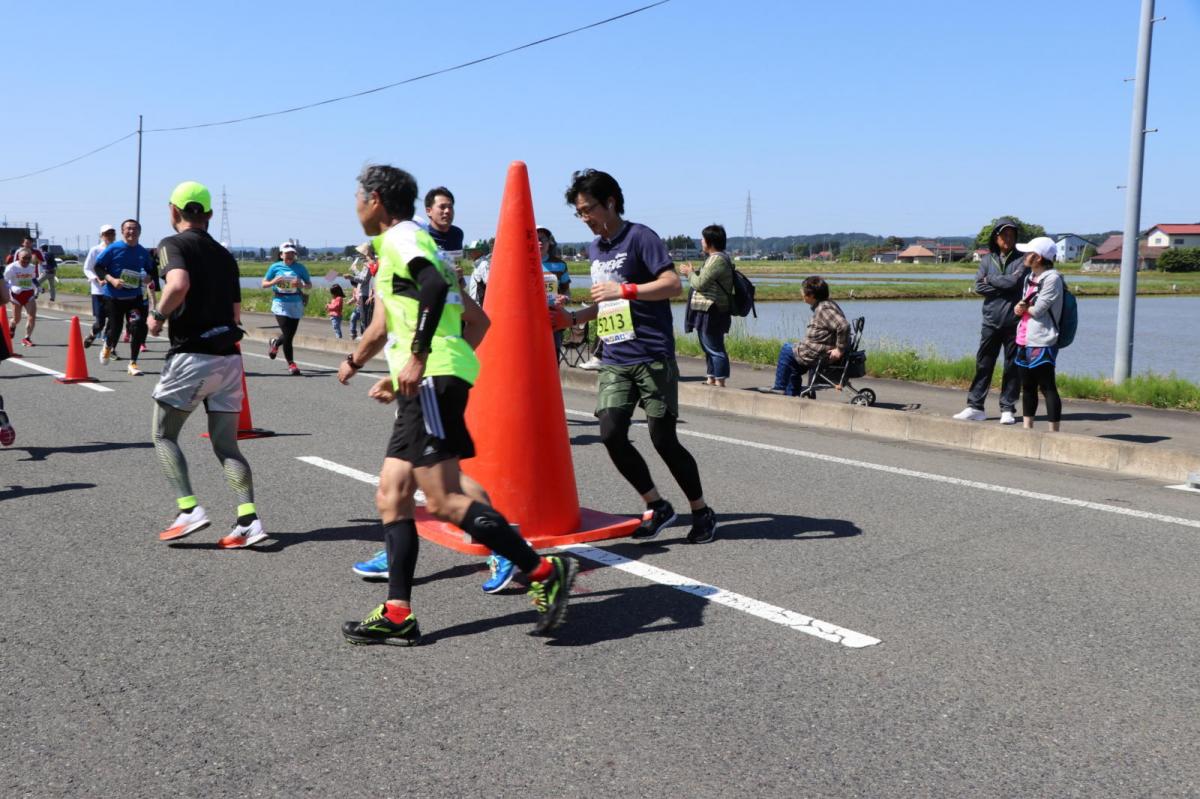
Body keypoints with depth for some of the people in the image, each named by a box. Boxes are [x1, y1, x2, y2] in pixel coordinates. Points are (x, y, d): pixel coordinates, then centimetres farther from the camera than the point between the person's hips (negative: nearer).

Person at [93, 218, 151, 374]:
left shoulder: (143, 253, 4)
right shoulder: (113, 249, -6)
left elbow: (149, 272, 19)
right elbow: (98, 267, -3)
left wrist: (147, 278, -3)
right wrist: (111, 279, -18)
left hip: (134, 296, 2)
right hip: (114, 296, -2)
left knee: (139, 326, -15)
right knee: (115, 328, 4)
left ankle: (133, 363, -3)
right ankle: (107, 346, 43)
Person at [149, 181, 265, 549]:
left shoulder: (173, 244, -3)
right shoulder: (225, 255, 16)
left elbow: (179, 284, -24)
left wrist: (158, 315, -9)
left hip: (191, 356, -6)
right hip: (229, 356, 6)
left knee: (163, 436, 10)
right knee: (226, 445, 8)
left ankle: (189, 509, -4)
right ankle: (248, 520, -5)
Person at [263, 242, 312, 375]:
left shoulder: (300, 267, 5)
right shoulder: (275, 267, 3)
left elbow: (309, 284, 10)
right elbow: (264, 284, 9)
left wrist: (301, 285, -12)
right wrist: (274, 282, -12)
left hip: (296, 304, 2)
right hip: (280, 304, -2)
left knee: (290, 334, 9)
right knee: (287, 334, -11)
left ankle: (275, 343, 43)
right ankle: (291, 363, 0)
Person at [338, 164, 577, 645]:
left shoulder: (400, 236, -2)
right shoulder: (412, 240, 28)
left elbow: (434, 284, -24)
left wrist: (418, 357, -27)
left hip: (433, 377, -10)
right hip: (426, 384, 10)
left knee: (444, 502, -15)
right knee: (391, 496, 8)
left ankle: (544, 572, -11)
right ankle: (398, 614, 9)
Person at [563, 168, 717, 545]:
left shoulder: (639, 237, -6)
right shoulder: (594, 249, 17)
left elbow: (673, 284, -16)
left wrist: (623, 290, -21)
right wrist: (575, 317, 14)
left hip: (652, 357, -7)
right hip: (614, 360, 7)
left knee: (663, 439, -3)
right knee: (611, 434, -6)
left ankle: (702, 511, 15)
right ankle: (657, 506, 11)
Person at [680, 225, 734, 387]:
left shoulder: (717, 260, -17)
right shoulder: (716, 258, 18)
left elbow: (700, 283, -19)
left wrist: (690, 273, -1)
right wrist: (691, 273, 9)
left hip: (711, 313, -11)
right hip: (707, 312, 11)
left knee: (714, 348, -8)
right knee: (709, 348, 17)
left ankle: (720, 383, -6)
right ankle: (711, 379, 25)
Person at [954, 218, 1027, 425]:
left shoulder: (1022, 260, 2)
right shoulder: (988, 259, 11)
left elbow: (1014, 281, -14)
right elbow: (979, 287, -1)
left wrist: (990, 279, -2)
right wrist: (1004, 286, -9)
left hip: (1014, 322, -2)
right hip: (991, 321, 2)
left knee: (1012, 367, 3)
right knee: (983, 364, 3)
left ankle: (1007, 409, 10)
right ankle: (975, 407, 7)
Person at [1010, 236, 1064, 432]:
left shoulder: (1052, 278, -11)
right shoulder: (1030, 277, 16)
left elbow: (1038, 309, -17)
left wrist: (1024, 308, 1)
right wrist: (1019, 307, -4)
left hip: (1042, 343, -9)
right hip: (1025, 340, 9)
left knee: (1047, 387, -7)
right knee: (1027, 387, 14)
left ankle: (1054, 431, -5)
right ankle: (1027, 427, 23)